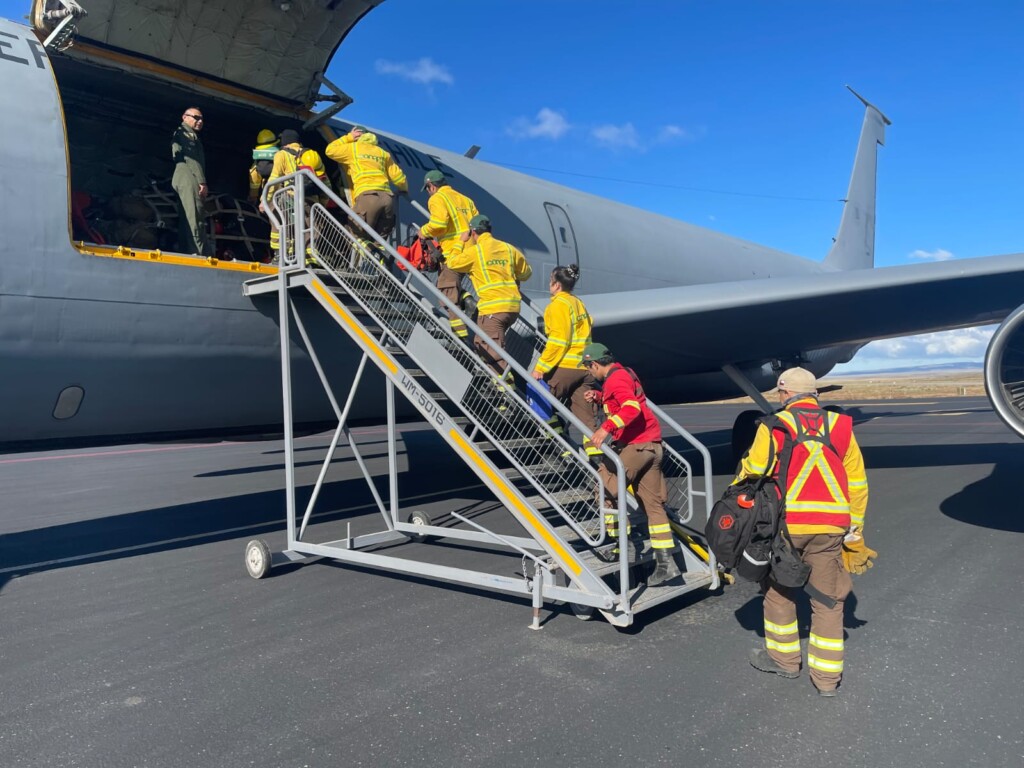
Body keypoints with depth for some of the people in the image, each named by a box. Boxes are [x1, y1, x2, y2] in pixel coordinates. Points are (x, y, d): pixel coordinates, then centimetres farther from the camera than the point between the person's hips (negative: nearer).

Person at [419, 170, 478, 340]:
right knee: (452, 285, 24)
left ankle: (460, 334, -6)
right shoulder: (465, 199, 21)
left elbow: (439, 223, -19)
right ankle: (466, 300, -3)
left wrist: (424, 232, -2)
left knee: (449, 295, -2)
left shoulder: (437, 198, -2)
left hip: (452, 252, -7)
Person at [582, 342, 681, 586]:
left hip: (635, 445, -10)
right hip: (651, 445, 10)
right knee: (652, 503, 9)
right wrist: (600, 397, 21)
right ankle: (666, 563, 10)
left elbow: (632, 408, -27)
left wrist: (606, 428, -36)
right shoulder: (624, 372, 18)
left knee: (604, 489, -2)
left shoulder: (615, 378, -12)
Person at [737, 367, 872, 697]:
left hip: (786, 523, -3)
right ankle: (827, 676, 17)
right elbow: (857, 482, 10)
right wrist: (854, 530, 19)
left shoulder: (775, 426, -4)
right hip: (831, 527, 3)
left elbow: (751, 474, -6)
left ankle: (783, 658, 29)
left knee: (778, 588, 17)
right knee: (827, 599, 12)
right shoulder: (840, 426, 7)